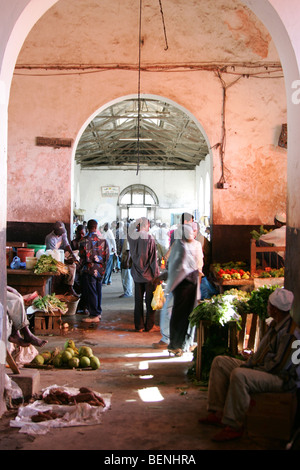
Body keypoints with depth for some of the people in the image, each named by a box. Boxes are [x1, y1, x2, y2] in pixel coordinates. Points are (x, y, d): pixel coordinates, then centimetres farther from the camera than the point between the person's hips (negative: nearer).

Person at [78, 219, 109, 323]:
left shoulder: (84, 240, -12)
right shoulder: (103, 239, 1)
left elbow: (82, 256, -8)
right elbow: (106, 255, 5)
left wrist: (81, 268, 5)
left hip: (89, 269, -5)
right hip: (100, 269, 5)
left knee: (90, 292, 0)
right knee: (98, 290, 15)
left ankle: (94, 315, 0)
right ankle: (98, 312, 22)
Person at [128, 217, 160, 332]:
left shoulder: (132, 237, -3)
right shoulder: (149, 238, -15)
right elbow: (153, 259, -13)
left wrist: (136, 225, 12)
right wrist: (157, 275, -7)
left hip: (137, 275, 4)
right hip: (149, 275, -4)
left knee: (138, 300, 11)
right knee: (150, 301, 6)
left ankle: (139, 325, 15)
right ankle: (149, 326, 12)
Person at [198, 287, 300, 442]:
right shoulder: (275, 325, 10)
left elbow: (279, 366, -23)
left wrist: (252, 369, -15)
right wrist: (249, 364, 3)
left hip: (281, 379, -11)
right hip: (260, 368, 11)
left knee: (239, 375, -37)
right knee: (219, 362, 6)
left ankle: (234, 426, -26)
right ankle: (217, 413, 0)